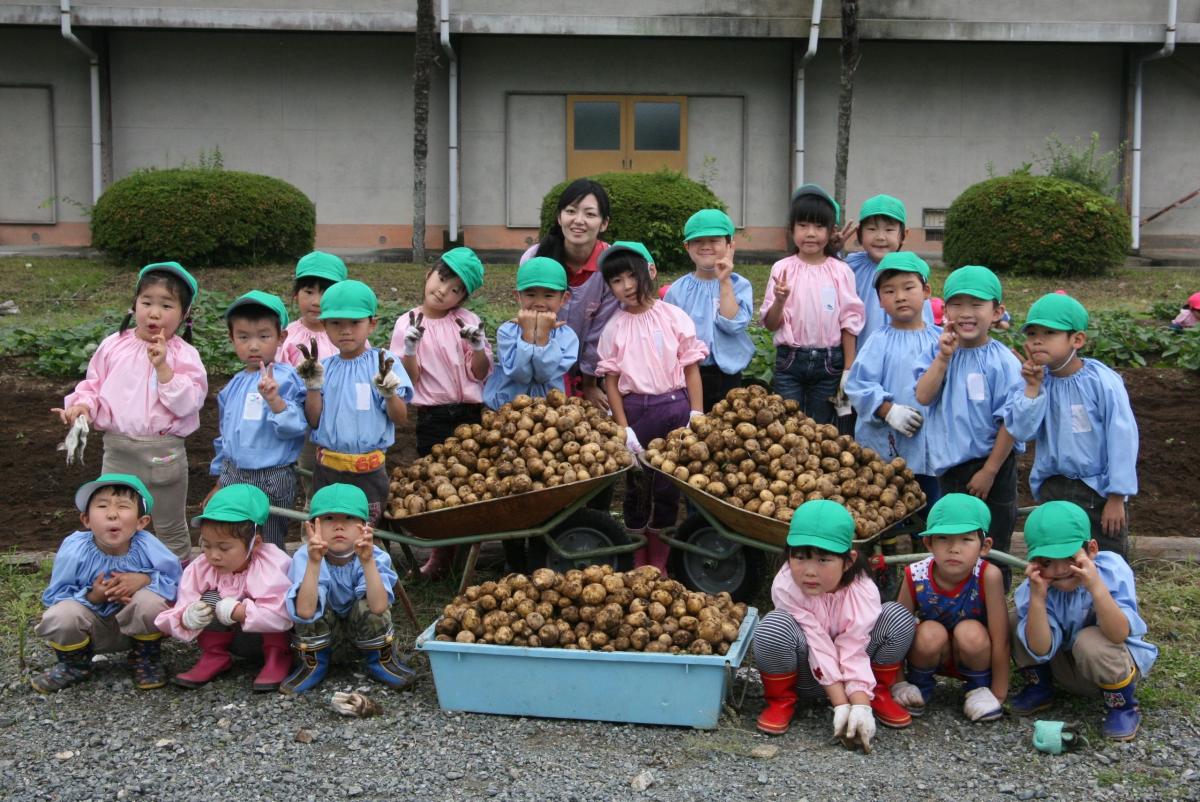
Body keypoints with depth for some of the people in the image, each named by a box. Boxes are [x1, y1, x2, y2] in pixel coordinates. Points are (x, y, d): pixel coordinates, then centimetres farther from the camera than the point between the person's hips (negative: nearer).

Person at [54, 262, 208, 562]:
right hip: (118, 449, 3)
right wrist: (83, 405, -9)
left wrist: (163, 367, -25)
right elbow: (94, 385, 10)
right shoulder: (114, 346, 1)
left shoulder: (184, 355, -8)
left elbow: (187, 403, -18)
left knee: (170, 529, 16)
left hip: (164, 453, -3)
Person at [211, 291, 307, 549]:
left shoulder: (286, 379, -12)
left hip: (273, 479, -6)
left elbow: (295, 426, -20)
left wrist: (275, 399, -36)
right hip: (234, 476, 6)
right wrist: (220, 479, 22)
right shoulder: (234, 386, 7)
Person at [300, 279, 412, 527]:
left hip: (369, 470, -2)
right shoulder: (323, 367, 2)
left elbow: (401, 418, -6)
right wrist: (313, 386, -13)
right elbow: (314, 420, -1)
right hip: (327, 468, 3)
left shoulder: (383, 364, -5)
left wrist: (389, 393, -24)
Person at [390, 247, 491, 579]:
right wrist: (410, 348, -19)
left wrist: (477, 346, -17)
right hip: (432, 417, 0)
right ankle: (441, 553, 19)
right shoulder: (407, 324, 1)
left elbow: (481, 374, 1)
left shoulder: (467, 321, 3)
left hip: (470, 413, 1)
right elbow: (408, 379, -3)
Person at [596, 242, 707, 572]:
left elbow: (691, 368, 0)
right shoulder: (614, 328, 1)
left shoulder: (674, 317, -2)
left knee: (667, 488, 6)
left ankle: (659, 563, 17)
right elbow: (611, 381, 1)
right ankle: (637, 564, 20)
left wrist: (696, 417, -5)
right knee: (637, 488, 10)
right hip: (634, 409, 1)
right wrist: (624, 428, -5)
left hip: (673, 407, -1)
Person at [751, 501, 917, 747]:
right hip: (808, 673, -2)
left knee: (899, 617, -22)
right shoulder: (785, 587, -29)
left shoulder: (863, 591, -24)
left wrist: (860, 707, -37)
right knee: (774, 626, -35)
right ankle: (780, 701, -7)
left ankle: (879, 694, 3)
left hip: (850, 669, 2)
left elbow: (854, 652, -25)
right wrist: (841, 706, -29)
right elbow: (819, 648, -27)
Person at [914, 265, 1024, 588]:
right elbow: (923, 396, -13)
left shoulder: (1002, 362, -14)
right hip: (950, 465, 5)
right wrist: (944, 358, -21)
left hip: (991, 466, -5)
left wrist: (989, 471, -14)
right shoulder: (939, 351, 0)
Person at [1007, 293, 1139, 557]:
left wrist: (1117, 497, -13)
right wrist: (1032, 387, -17)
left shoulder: (1103, 381, -17)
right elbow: (1021, 432, -11)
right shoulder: (1039, 381, -3)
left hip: (1098, 488, -4)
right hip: (1053, 488, 4)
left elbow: (1122, 437, -14)